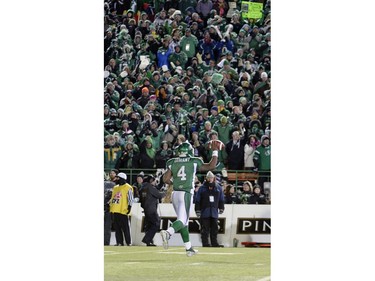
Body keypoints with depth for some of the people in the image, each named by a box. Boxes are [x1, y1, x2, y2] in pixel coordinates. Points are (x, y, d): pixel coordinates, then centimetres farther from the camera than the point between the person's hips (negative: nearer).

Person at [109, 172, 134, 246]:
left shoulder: (128, 188, -4)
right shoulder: (115, 187, 19)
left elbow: (130, 199, -9)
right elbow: (112, 198, 24)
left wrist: (129, 207, -17)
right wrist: (110, 206, 17)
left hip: (123, 211, -8)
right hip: (115, 211, 8)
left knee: (125, 228, -6)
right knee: (117, 228, 6)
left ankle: (129, 242, -3)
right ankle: (119, 242, 10)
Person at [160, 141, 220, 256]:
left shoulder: (172, 163, 6)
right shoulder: (194, 162, -1)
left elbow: (166, 179, 1)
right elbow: (211, 166, 3)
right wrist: (215, 151, 14)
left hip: (175, 194, 5)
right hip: (186, 194, -5)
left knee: (184, 221, 14)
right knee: (182, 220, -9)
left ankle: (188, 248, 19)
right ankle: (168, 232, -38)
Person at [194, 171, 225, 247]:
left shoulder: (218, 187, 10)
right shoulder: (202, 188, 1)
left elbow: (221, 199, 16)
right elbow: (197, 200, 1)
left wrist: (221, 208, 11)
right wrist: (197, 210, -3)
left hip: (214, 212, 3)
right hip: (204, 211, -3)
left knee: (214, 228, 4)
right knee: (205, 229, -4)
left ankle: (214, 243, 9)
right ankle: (205, 243, 0)